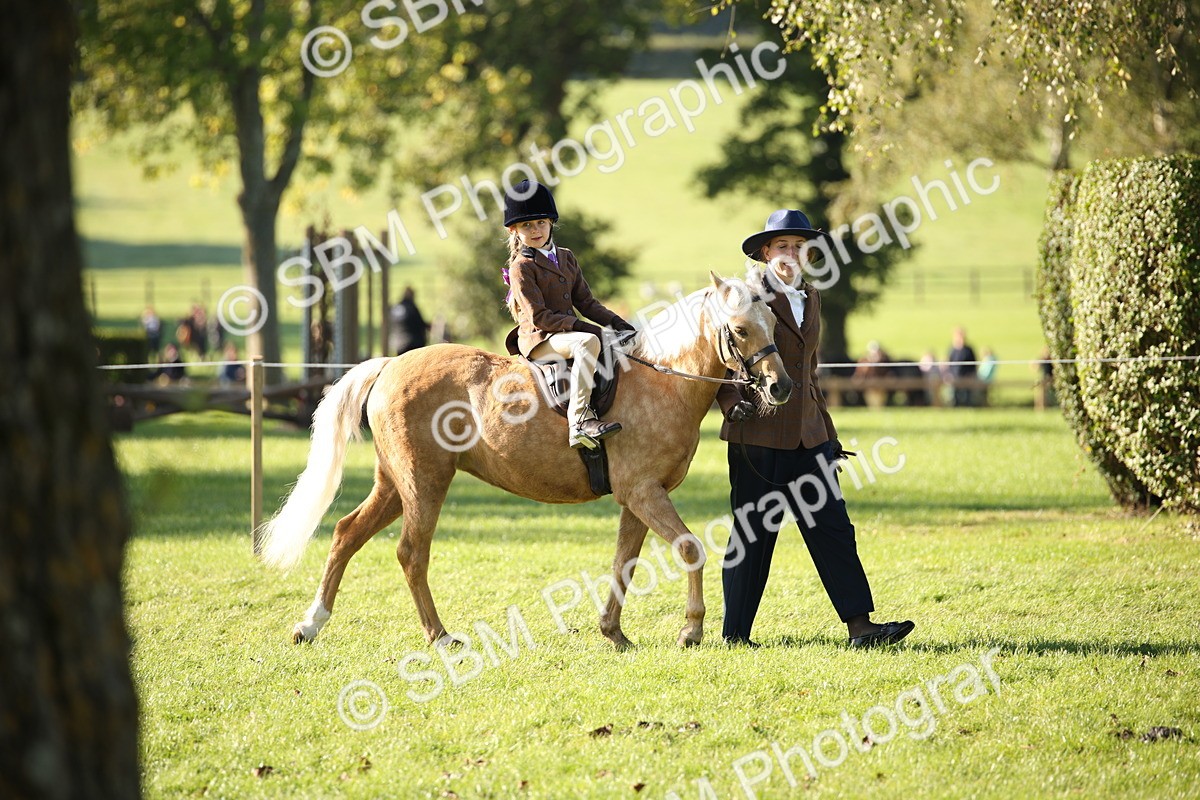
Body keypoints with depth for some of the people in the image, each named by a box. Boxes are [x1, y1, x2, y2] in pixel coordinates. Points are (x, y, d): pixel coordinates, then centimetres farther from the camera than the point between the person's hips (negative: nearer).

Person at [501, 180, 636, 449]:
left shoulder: (566, 258, 16)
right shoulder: (521, 268, -8)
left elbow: (585, 301, 15)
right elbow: (538, 316, -15)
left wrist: (614, 321, -1)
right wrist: (578, 326, -24)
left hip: (565, 333, 8)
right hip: (537, 340, -8)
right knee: (587, 342, -35)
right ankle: (580, 419, -42)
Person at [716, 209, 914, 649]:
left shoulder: (811, 298, 15)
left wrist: (827, 431, 22)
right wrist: (733, 402, -22)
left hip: (808, 433, 6)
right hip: (758, 434, -6)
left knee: (833, 526, 0)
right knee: (752, 534, 0)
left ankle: (860, 625, -3)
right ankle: (735, 635, 8)